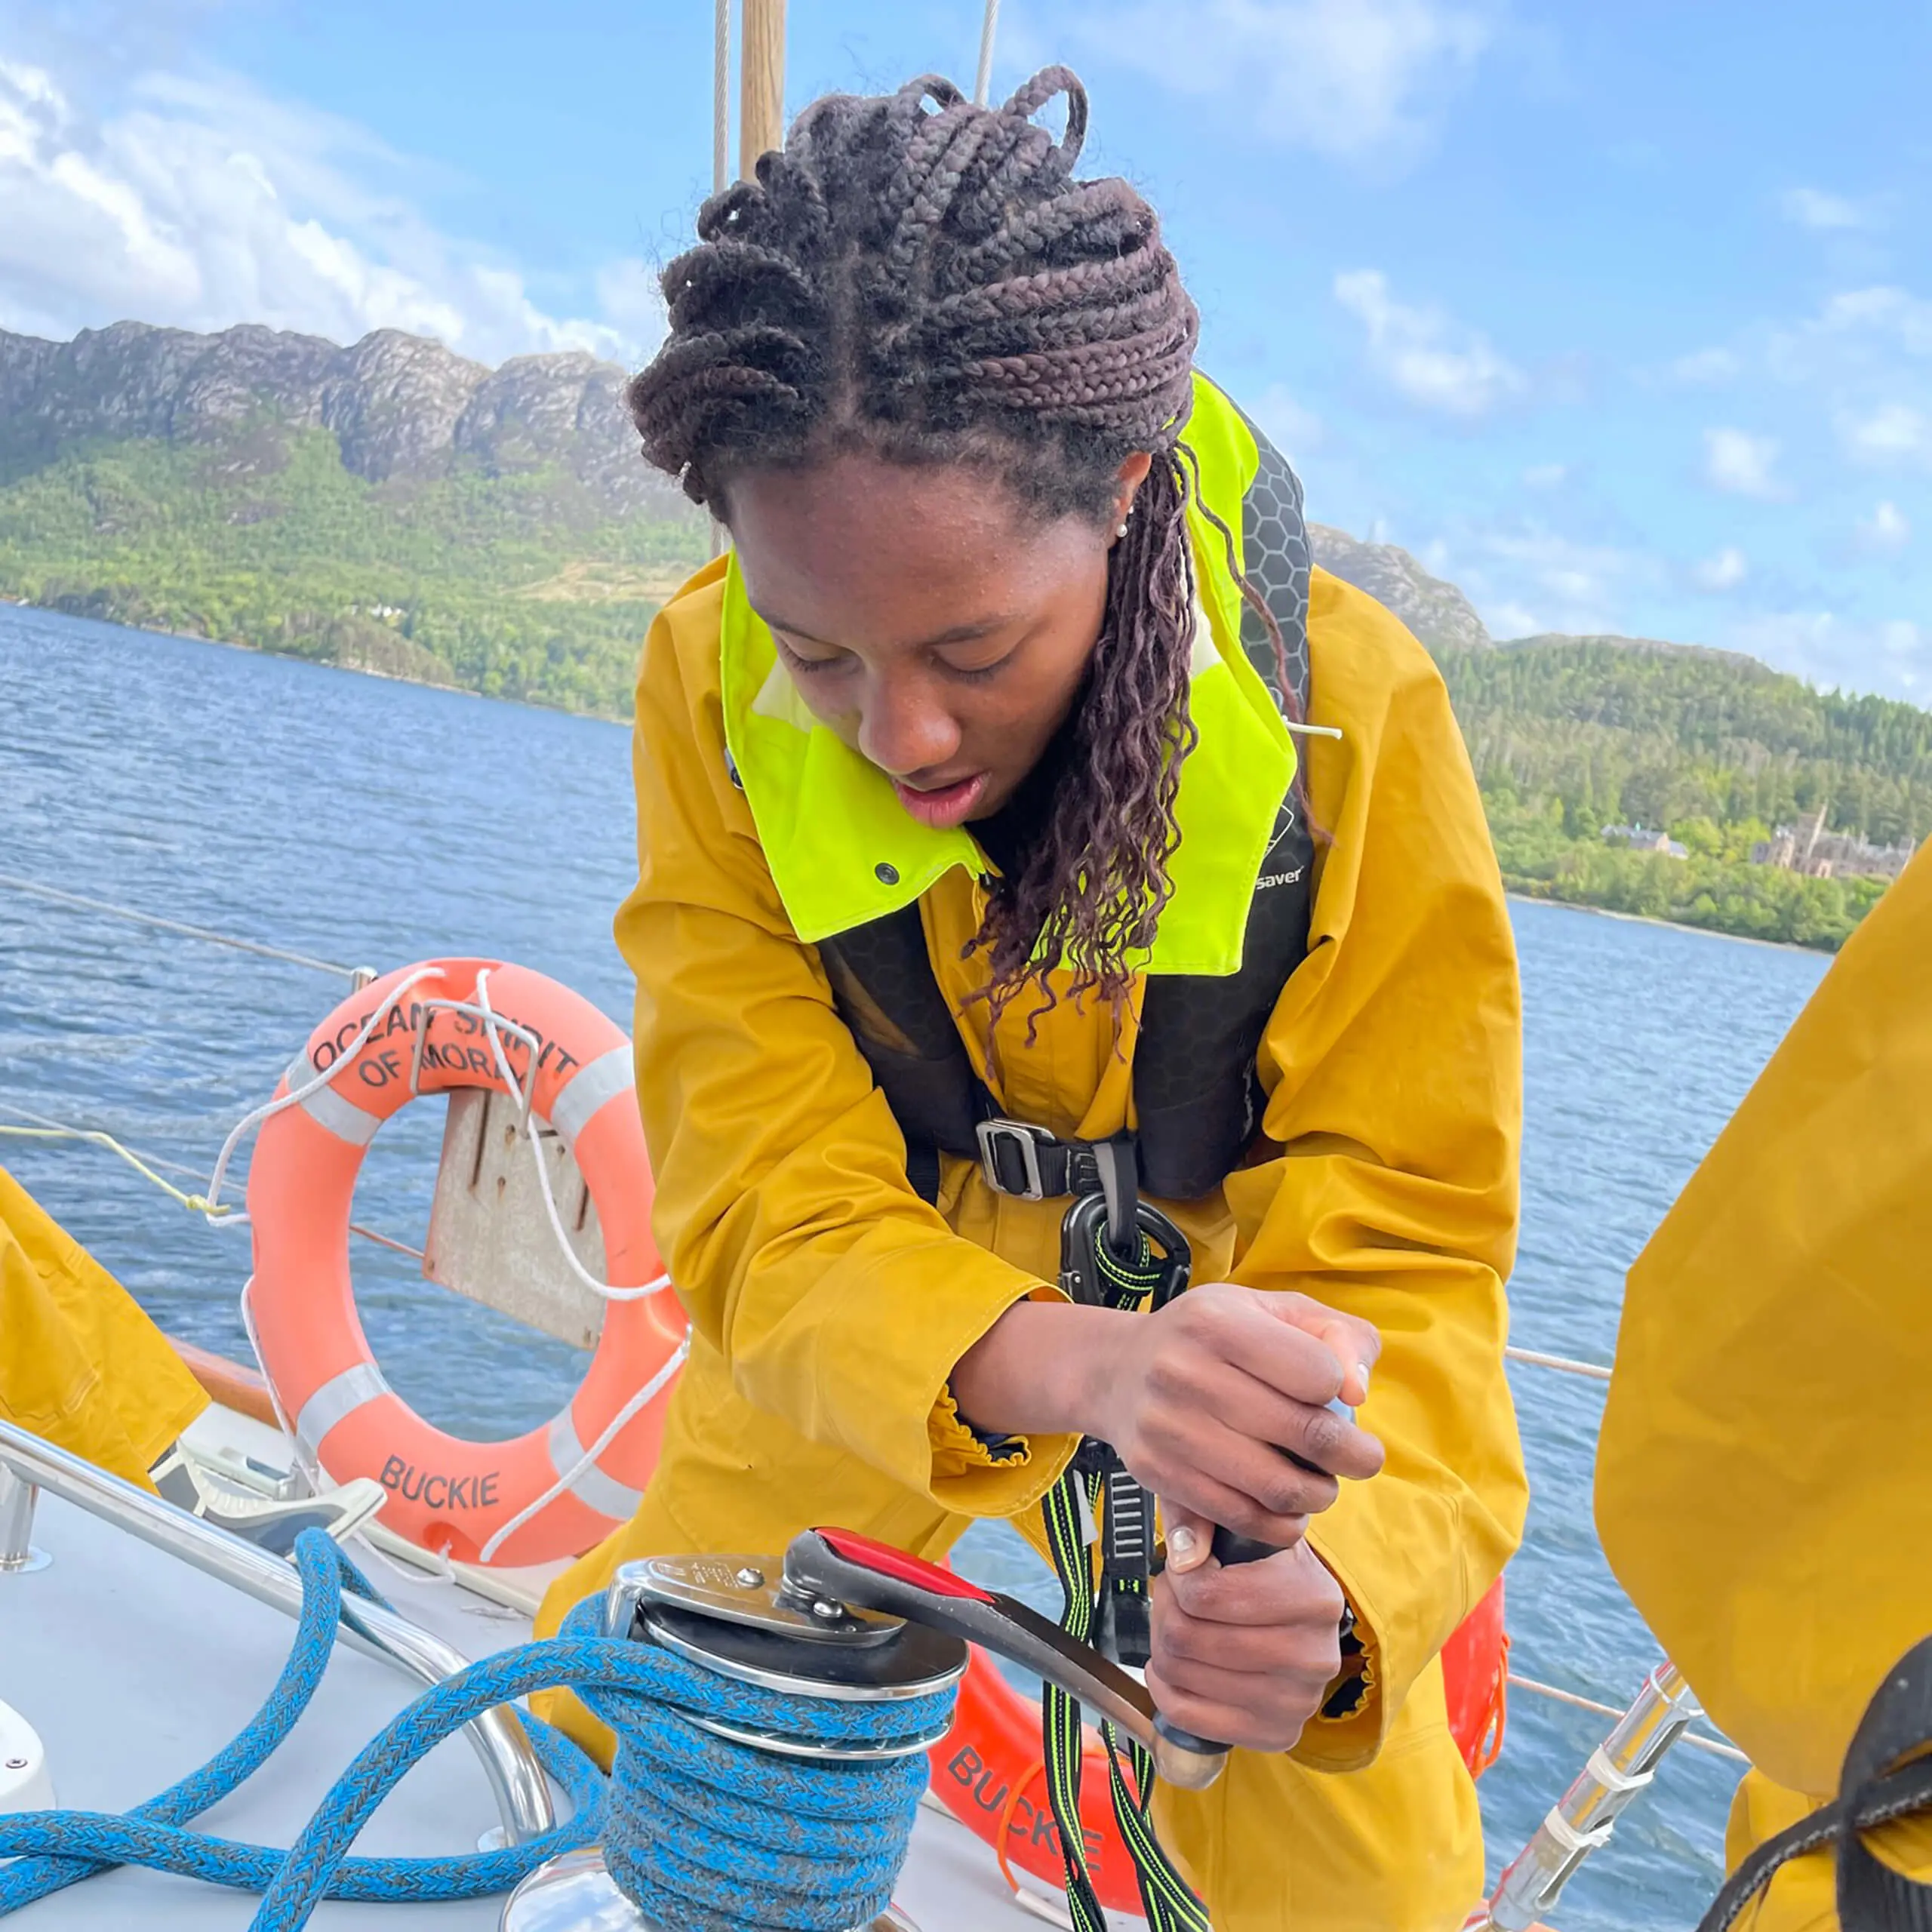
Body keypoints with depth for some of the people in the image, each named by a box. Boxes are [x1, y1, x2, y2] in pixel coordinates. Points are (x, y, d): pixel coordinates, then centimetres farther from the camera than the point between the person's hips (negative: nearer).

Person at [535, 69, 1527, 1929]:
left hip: (1239, 1317, -1)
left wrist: (1337, 1582, -46)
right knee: (589, 1741, 13)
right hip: (850, 1352, 2)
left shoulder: (1353, 711, -27)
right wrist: (1080, 1365, -48)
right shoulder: (709, 685, -24)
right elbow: (770, 1212, -26)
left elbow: (1397, 1265, -24)